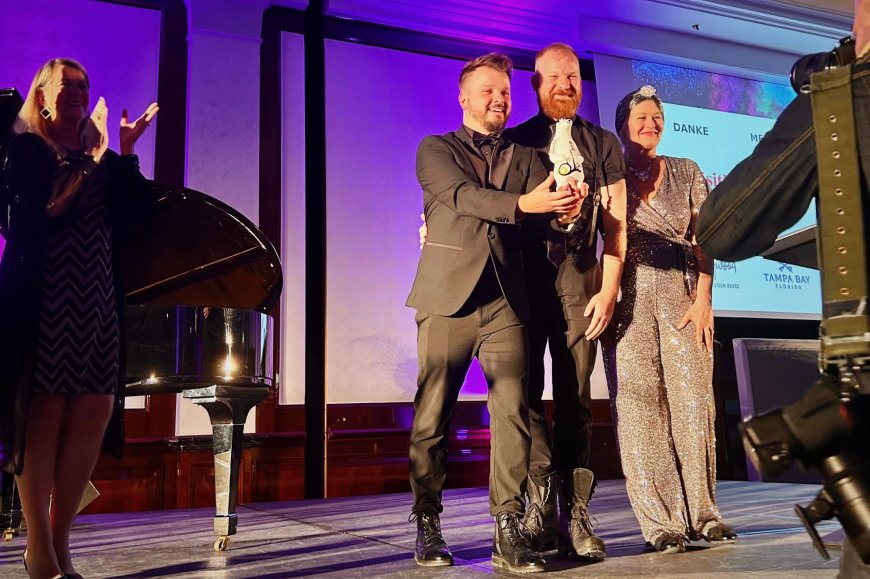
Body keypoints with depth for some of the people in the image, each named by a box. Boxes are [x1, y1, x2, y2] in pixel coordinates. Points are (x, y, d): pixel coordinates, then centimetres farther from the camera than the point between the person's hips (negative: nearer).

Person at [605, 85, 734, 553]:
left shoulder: (686, 172, 13)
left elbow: (704, 239, 7)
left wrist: (703, 299, -5)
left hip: (683, 295, 1)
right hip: (629, 299, -1)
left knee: (693, 400, -3)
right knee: (640, 404, -5)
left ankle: (702, 511, 7)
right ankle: (662, 521, -1)